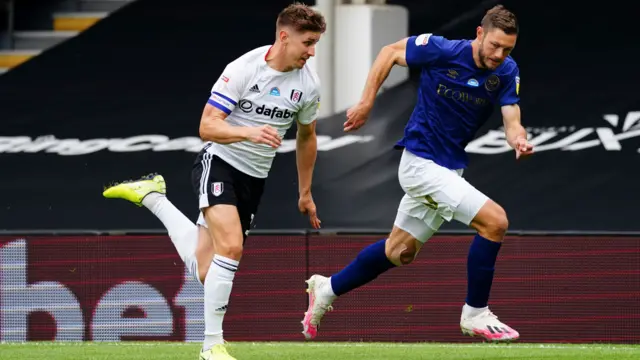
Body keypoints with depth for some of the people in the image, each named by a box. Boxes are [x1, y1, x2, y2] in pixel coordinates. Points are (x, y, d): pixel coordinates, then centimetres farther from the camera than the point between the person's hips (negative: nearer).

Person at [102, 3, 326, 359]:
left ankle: (152, 196, 25)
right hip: (219, 163, -6)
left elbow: (306, 137, 16)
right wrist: (249, 132, -38)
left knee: (204, 270, 2)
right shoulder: (243, 69, -18)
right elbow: (207, 126, -21)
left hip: (254, 179, 6)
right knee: (231, 246, -28)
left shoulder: (309, 84, -2)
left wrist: (305, 192, 21)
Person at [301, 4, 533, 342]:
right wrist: (366, 102, -8)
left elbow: (512, 123, -11)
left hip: (450, 168, 7)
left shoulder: (507, 71, -5)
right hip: (421, 162, -7)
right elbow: (390, 52, -5)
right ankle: (475, 314, -6)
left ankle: (327, 288, 38)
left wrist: (519, 141, -34)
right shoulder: (441, 50, -19)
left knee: (401, 250, 20)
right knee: (494, 221, -19)